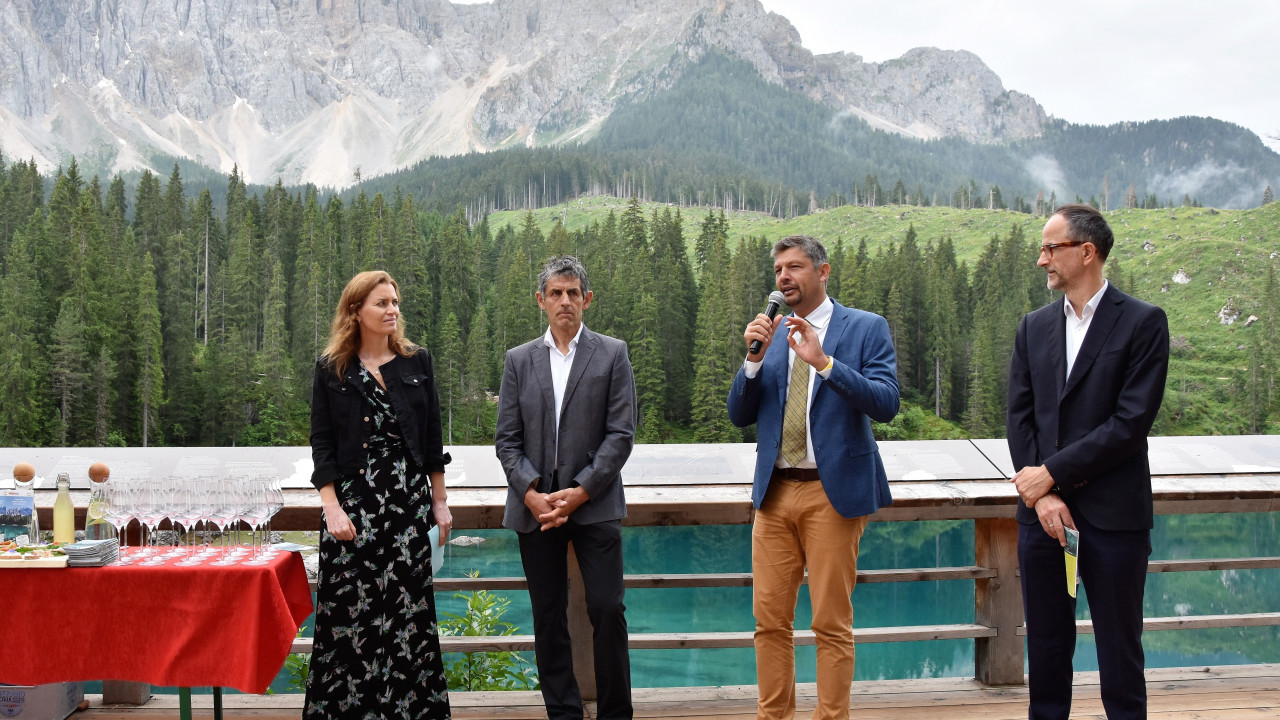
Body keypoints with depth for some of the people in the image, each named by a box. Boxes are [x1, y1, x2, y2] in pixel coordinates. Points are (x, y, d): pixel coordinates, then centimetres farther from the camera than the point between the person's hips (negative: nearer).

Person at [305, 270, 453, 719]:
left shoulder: (417, 363, 7)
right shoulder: (331, 369, 2)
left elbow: (432, 438, 10)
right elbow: (321, 442, 0)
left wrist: (439, 501, 8)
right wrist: (332, 508, -9)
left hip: (408, 500, 2)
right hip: (353, 500, -1)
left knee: (408, 607, 4)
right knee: (350, 607, -1)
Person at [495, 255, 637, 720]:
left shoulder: (612, 354, 4)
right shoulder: (519, 360, 10)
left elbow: (621, 433, -3)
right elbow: (506, 439, 6)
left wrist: (580, 491, -11)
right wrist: (531, 493, -8)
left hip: (594, 503, -2)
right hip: (535, 505, 2)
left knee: (607, 609, -5)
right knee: (548, 618, 7)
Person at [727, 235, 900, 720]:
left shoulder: (866, 328, 0)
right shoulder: (770, 334, 12)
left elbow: (886, 403, -12)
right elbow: (739, 415, 8)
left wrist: (823, 361, -21)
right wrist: (755, 357, -7)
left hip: (833, 491, -4)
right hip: (775, 490, 4)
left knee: (831, 623, 2)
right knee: (769, 619, 8)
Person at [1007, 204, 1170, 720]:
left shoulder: (1143, 323, -5)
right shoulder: (1035, 327, 10)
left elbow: (1132, 421, -13)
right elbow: (1020, 417, 5)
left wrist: (1052, 474, -13)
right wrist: (1042, 495, -8)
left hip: (1113, 516, -4)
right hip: (1042, 509, 4)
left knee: (1119, 651, 6)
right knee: (1046, 646, 12)